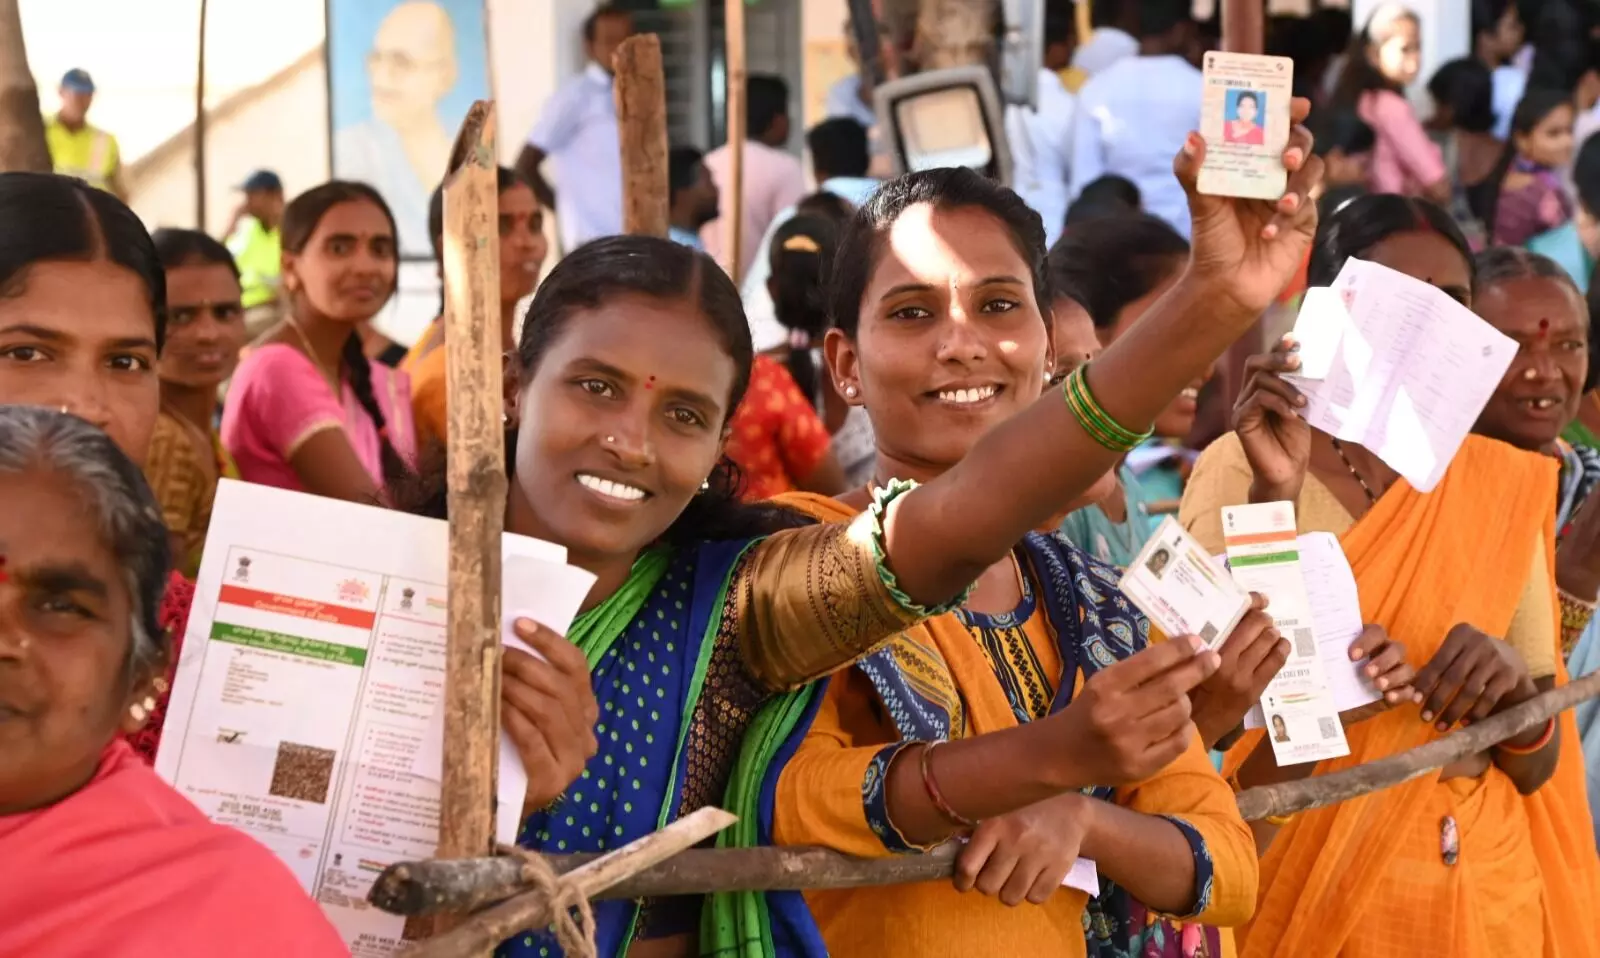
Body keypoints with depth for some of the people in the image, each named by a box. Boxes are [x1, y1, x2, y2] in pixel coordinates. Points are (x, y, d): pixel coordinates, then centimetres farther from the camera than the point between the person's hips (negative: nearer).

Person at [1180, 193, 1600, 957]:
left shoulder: (1502, 482, 2)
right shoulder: (1242, 472, -8)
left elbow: (1538, 766, 2)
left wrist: (1512, 684, -19)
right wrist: (1274, 497, -25)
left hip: (1485, 895, 3)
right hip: (1301, 893, -3)